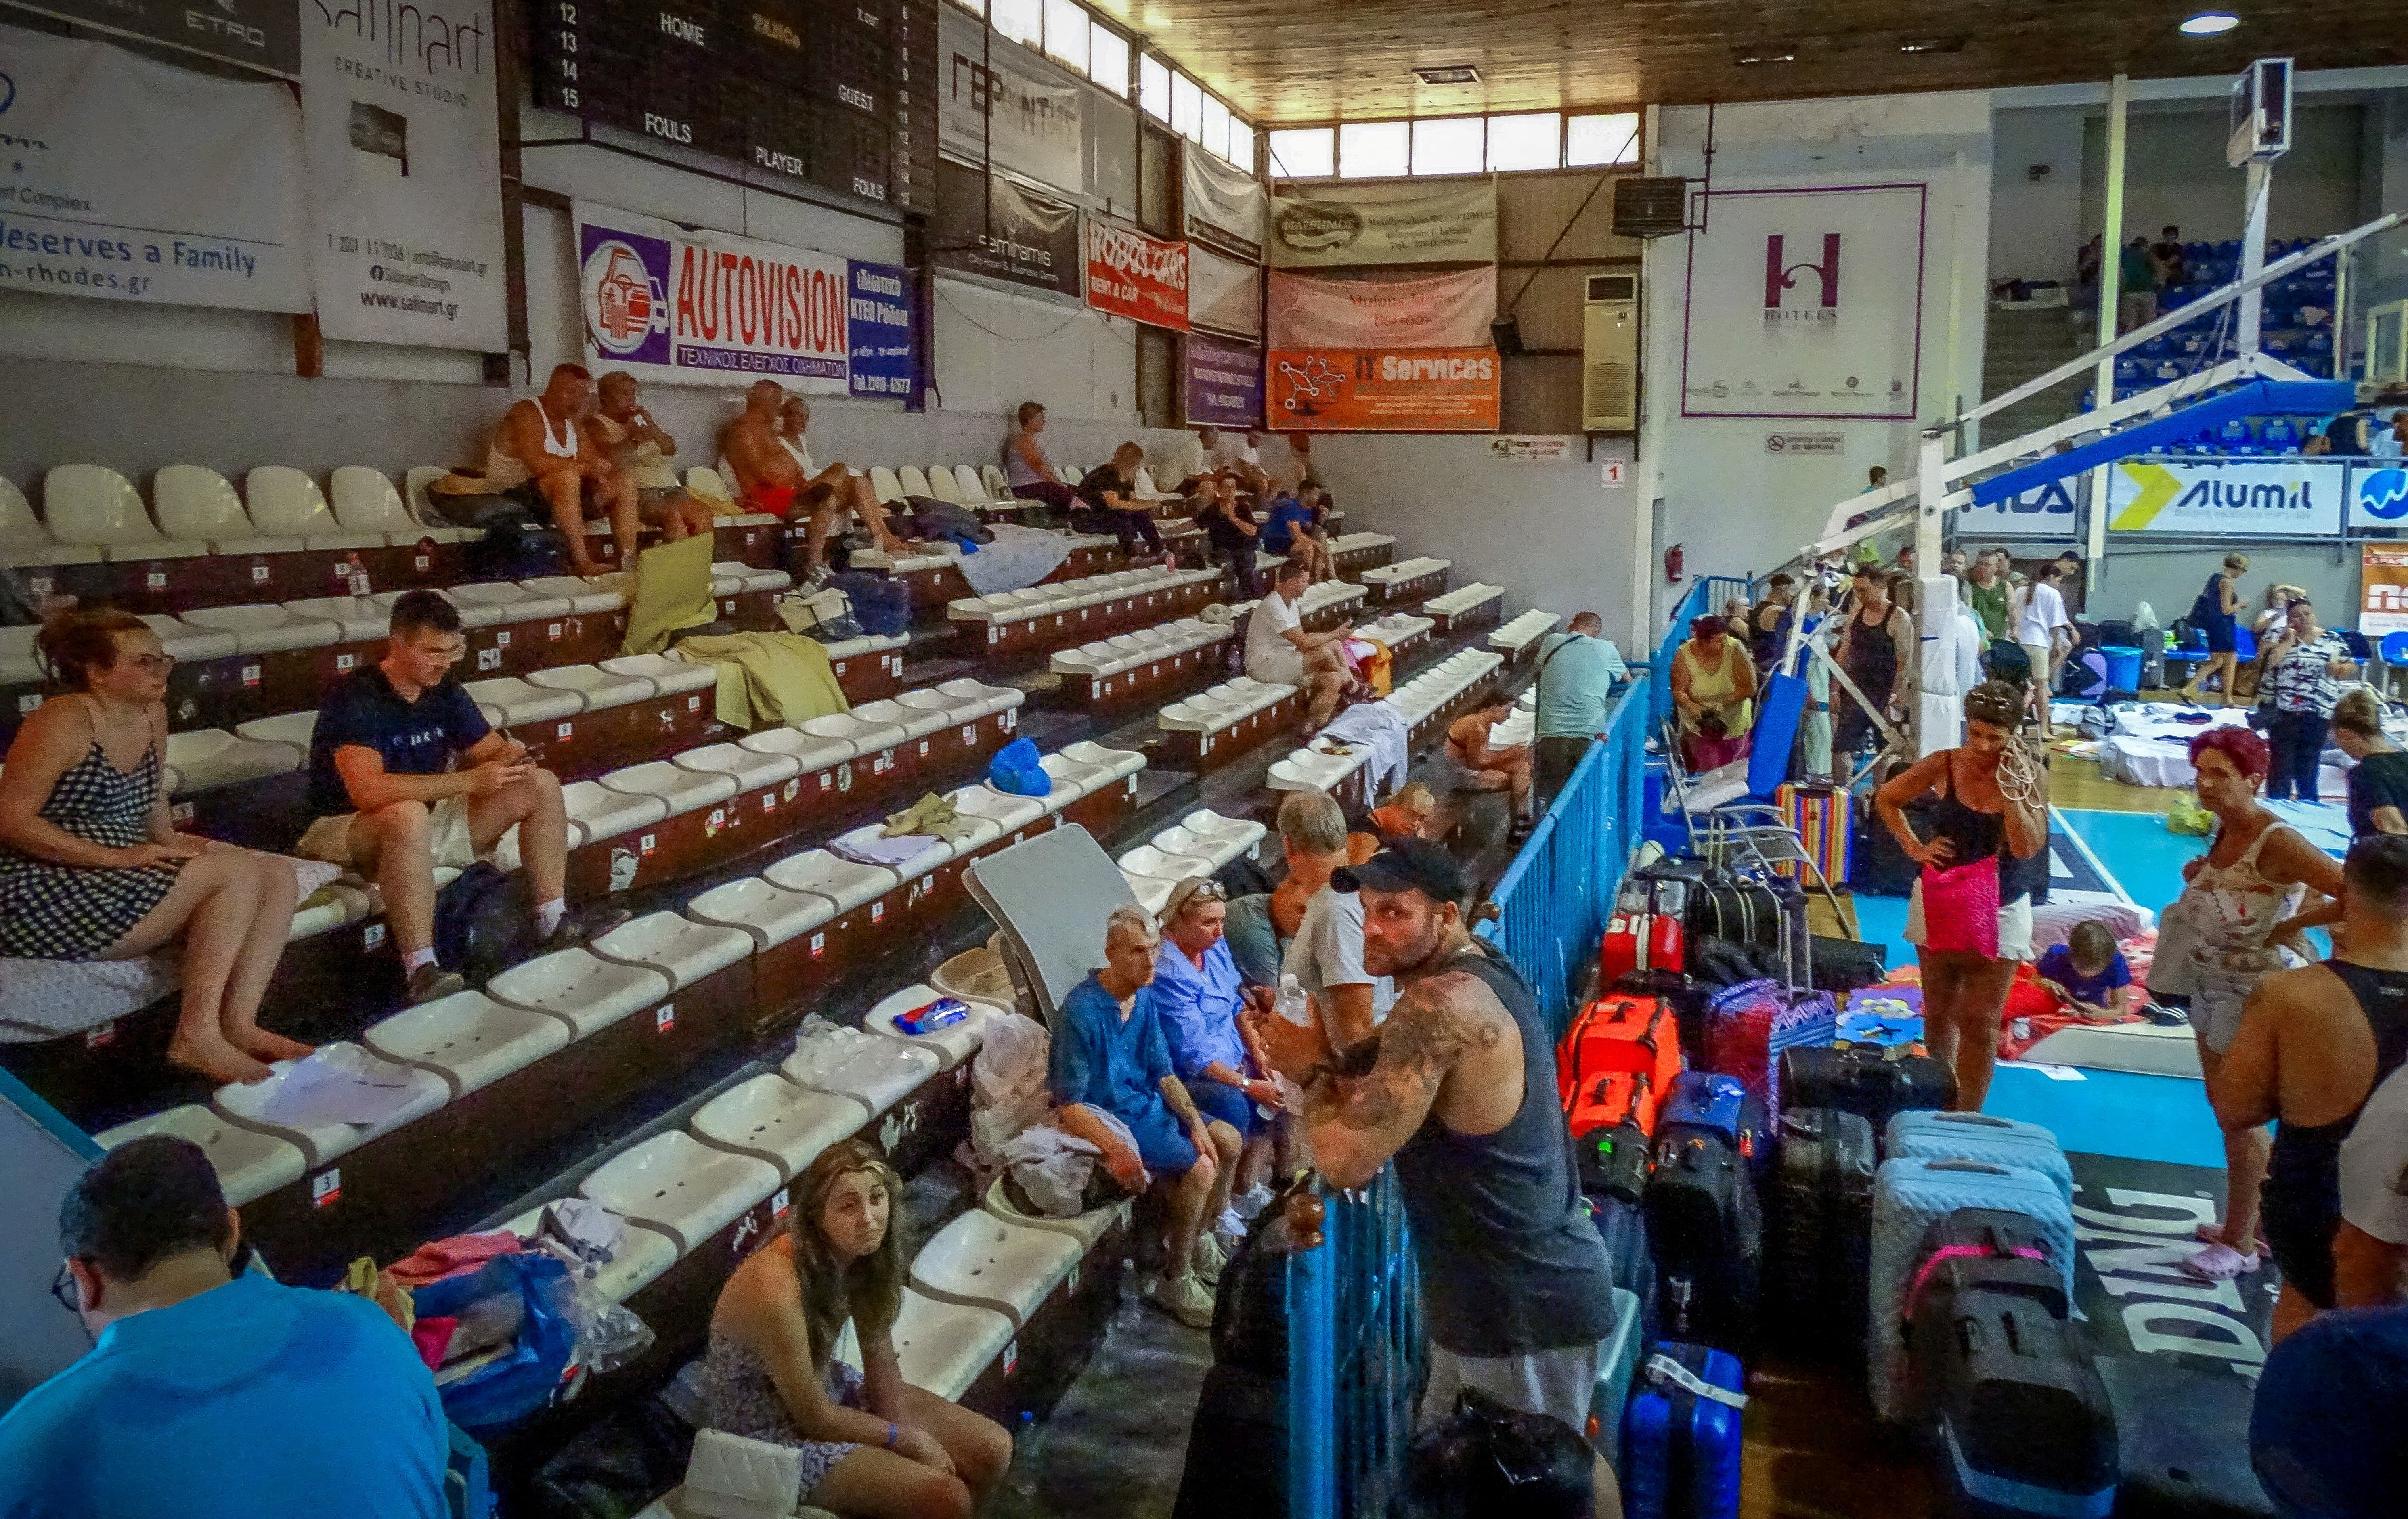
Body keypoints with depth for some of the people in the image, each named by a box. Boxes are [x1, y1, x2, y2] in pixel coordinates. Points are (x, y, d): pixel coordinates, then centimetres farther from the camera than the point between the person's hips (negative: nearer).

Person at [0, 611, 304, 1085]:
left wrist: (171, 844, 2)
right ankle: (196, 1036, -23)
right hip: (44, 902, -9)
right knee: (238, 873, -23)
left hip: (126, 882, 9)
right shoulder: (64, 720, -13)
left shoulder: (152, 714, 11)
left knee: (279, 876, -8)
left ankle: (238, 1023, -17)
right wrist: (117, 857, -24)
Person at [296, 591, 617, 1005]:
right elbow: (368, 791, -37)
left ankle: (552, 923, -4)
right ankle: (421, 970, -40)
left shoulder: (445, 692, 0)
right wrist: (469, 780, -38)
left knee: (541, 785, -4)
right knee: (410, 815, -42)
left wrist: (512, 756, -19)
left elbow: (490, 749, 7)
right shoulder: (354, 699, -23)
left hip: (429, 822, 8)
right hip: (349, 832, -8)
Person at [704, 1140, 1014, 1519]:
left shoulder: (859, 1254, -11)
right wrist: (908, 1440, -13)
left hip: (828, 1387, 7)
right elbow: (815, 1417, -23)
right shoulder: (778, 1293, -34)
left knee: (994, 1450, 2)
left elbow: (880, 1360, 0)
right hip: (772, 1429, -7)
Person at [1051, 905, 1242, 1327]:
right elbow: (1069, 1105, -25)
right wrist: (1116, 1149, -35)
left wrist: (1195, 1123, -7)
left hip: (1146, 1102, 8)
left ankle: (1199, 1240, 25)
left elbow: (1165, 1074, 7)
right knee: (1200, 1167, -19)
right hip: (1110, 1118, -8)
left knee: (1227, 1141, 6)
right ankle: (1174, 1281, -3)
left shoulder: (1144, 1000, -1)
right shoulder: (1083, 1011, -26)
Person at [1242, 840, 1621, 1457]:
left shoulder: (1439, 1004, -27)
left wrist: (1312, 1074, -11)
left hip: (1524, 1310, -10)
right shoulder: (1484, 975, 5)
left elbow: (1347, 1158, -29)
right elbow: (1391, 1081, 14)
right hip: (1526, 1283, 10)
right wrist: (1322, 1055, -3)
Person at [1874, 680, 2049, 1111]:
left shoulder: (2030, 777, -12)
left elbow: (2027, 848, -21)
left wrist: (2011, 788, -26)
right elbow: (1886, 799, 5)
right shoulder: (1943, 766, -10)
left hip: (2000, 914, -2)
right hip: (1939, 908, 2)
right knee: (1939, 1014, 16)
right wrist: (1914, 848, -3)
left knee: (1980, 1025, 1)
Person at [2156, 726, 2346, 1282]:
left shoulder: (2277, 842, -24)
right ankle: (2256, 1220, 36)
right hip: (2210, 985, 9)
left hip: (2253, 994, -9)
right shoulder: (2224, 830, 1)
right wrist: (2199, 880, -3)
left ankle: (2240, 1243, 19)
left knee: (2241, 1117, 4)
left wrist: (2292, 927, -21)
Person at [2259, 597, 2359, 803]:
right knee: (2281, 763, -3)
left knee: (2309, 766, 5)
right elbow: (2269, 664, -10)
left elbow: (2352, 669, 13)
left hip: (2318, 714, 2)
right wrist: (2288, 641, -10)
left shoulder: (2332, 641, 10)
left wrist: (2338, 669, -7)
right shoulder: (2281, 638, 5)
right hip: (2283, 711, -1)